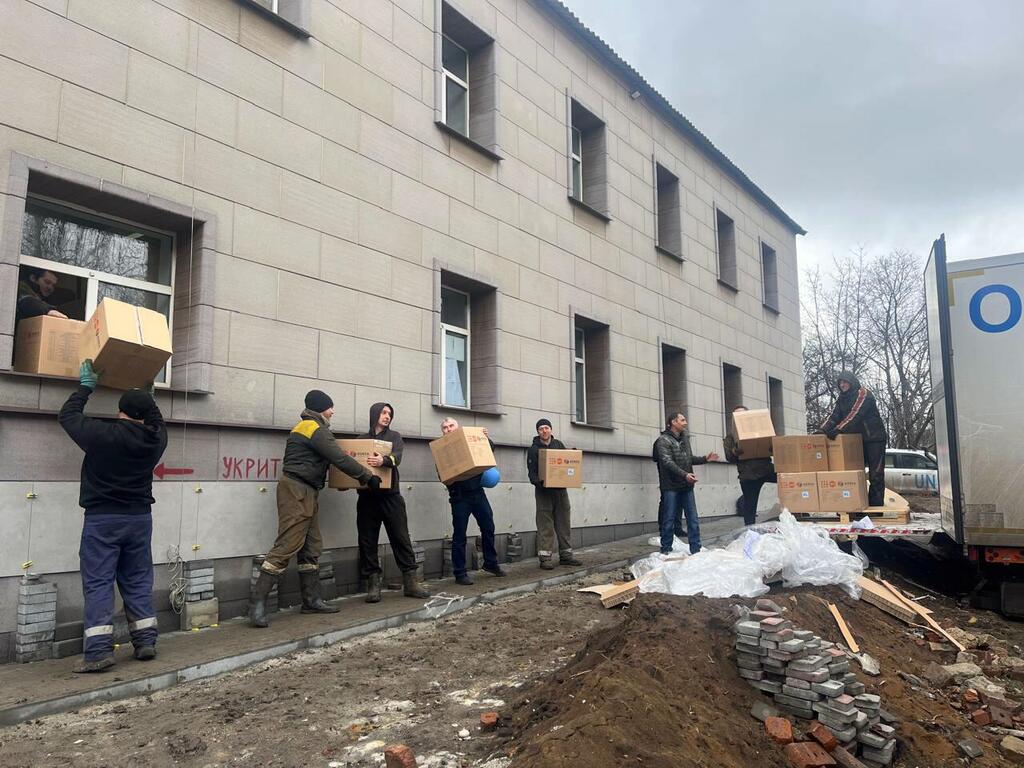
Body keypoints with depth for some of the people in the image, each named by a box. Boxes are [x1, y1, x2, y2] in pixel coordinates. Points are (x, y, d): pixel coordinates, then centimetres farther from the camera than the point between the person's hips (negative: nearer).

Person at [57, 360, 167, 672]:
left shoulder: (103, 434, -13)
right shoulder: (155, 439, -1)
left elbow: (67, 416, 4)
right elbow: (156, 421, 23)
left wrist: (85, 386, 15)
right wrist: (145, 395, 32)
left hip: (102, 518, -4)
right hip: (139, 517, 4)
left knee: (98, 583, -1)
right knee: (138, 581, 12)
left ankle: (99, 650, -6)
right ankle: (146, 641, 13)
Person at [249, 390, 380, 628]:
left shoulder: (305, 426, 20)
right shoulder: (316, 429, -12)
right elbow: (340, 459, -15)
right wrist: (368, 476, -8)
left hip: (307, 493, 10)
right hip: (297, 491, -10)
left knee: (311, 548, 10)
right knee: (287, 546, -12)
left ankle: (312, 600, 15)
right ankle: (257, 601, -11)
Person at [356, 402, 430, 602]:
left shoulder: (394, 436, 10)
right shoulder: (362, 439, 15)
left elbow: (397, 457, -9)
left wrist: (384, 460, -32)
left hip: (390, 495, -1)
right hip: (367, 496, 1)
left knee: (401, 538, -1)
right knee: (367, 541, 0)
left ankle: (410, 582, 4)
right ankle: (373, 584, 7)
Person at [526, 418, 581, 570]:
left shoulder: (559, 445, 10)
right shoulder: (533, 449, -2)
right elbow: (531, 472, -7)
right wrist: (538, 482, -26)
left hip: (561, 490, 4)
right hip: (544, 491, -4)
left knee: (564, 523, 8)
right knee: (545, 526, -4)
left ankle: (566, 555, 16)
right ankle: (545, 557, -1)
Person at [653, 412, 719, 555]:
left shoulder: (684, 438, 14)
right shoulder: (663, 440, -8)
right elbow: (667, 462, -18)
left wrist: (705, 459, 8)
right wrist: (685, 474, -28)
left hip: (687, 486, 6)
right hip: (671, 487, -6)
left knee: (693, 520, 5)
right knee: (669, 520, 0)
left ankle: (696, 550, 11)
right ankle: (666, 550, 11)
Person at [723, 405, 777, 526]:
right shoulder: (731, 435, 12)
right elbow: (729, 457, 3)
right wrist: (734, 452, -20)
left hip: (767, 468, 2)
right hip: (748, 475, -2)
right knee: (749, 508, 1)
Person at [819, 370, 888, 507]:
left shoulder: (863, 394, -12)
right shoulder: (842, 399, 9)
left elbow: (855, 414, -26)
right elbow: (834, 416, -3)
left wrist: (838, 429, -36)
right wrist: (822, 430, -20)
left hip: (874, 439, -7)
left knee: (876, 475, -4)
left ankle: (876, 506, -2)